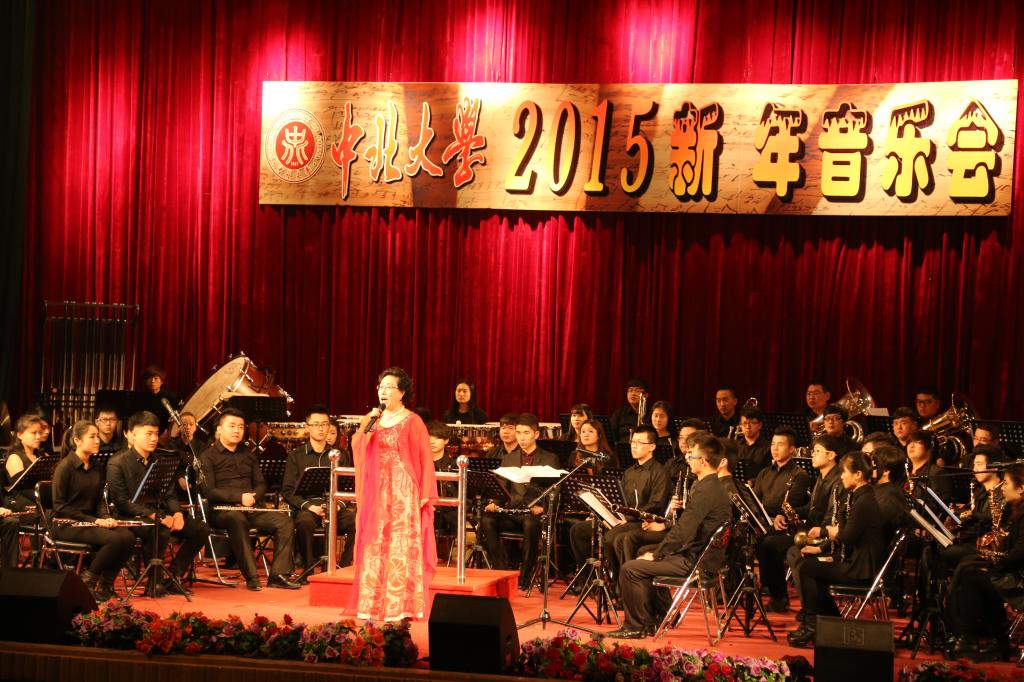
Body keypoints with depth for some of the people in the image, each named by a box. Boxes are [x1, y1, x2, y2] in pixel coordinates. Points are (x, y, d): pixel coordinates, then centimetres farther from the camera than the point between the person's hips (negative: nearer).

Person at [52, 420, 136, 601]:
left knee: (128, 537, -19)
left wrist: (106, 517, -6)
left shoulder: (94, 469, 13)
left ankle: (105, 583, -3)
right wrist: (93, 520, -18)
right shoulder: (65, 467, -10)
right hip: (67, 525, -7)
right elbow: (59, 506, -13)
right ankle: (87, 582, -11)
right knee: (113, 539, -29)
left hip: (89, 522, 7)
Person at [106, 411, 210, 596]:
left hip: (159, 513, 8)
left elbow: (169, 494, 16)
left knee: (201, 530, -7)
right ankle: (155, 582, -19)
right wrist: (152, 515, -25)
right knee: (161, 531, -37)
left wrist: (177, 513, -7)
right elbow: (121, 501, -15)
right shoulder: (117, 463, -7)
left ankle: (173, 577, 0)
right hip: (132, 518, -7)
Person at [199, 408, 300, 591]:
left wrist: (253, 497, -5)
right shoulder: (208, 456, 2)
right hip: (221, 509, -6)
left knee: (285, 521, -16)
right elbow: (208, 490, -10)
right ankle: (251, 577, -40)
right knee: (237, 519, -40)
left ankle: (278, 575, -20)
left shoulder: (248, 454, 22)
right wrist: (239, 497, -18)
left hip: (250, 508, 6)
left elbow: (261, 484, 19)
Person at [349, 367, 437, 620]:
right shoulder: (373, 419, 13)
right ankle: (374, 604, 8)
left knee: (401, 545, -7)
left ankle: (401, 605, -5)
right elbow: (358, 450, 4)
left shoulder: (412, 421, -2)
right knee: (374, 546, 3)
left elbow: (424, 458, -4)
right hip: (376, 492, 5)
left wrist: (424, 494, -10)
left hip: (403, 492, -5)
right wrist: (365, 426, -10)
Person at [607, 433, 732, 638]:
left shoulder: (705, 490, -22)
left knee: (630, 569, -12)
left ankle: (636, 626, -1)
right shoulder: (715, 486, 12)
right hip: (700, 554, 11)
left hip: (692, 561, -11)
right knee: (643, 555, 26)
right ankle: (652, 619, 27)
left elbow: (683, 531, -24)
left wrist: (655, 555, -14)